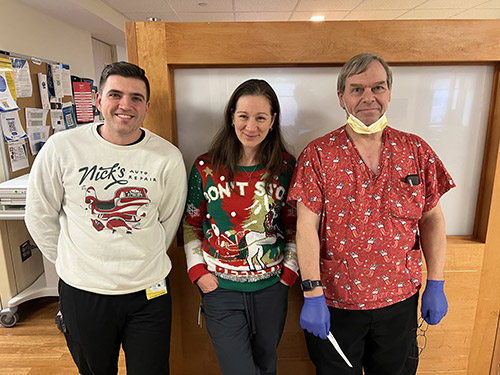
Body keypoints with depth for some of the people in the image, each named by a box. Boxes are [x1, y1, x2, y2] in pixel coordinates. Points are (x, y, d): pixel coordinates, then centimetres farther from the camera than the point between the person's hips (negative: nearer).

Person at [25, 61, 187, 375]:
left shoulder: (169, 157, -9)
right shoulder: (62, 148, -10)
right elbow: (39, 215, 1)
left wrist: (142, 262, 6)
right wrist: (73, 262, 5)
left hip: (149, 292, 0)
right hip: (81, 290, 1)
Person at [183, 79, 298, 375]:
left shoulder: (286, 166, -5)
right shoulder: (206, 167, -9)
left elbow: (294, 225, 3)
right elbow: (191, 223, 1)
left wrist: (290, 270, -2)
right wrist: (197, 270, -5)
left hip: (272, 288, 2)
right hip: (221, 289, -1)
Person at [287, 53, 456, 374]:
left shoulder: (416, 150, -1)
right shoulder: (318, 155, -11)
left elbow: (431, 218, 3)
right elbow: (307, 227, -15)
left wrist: (436, 284, 1)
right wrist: (312, 295, -18)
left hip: (399, 299, 3)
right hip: (334, 302, -2)